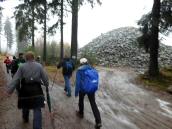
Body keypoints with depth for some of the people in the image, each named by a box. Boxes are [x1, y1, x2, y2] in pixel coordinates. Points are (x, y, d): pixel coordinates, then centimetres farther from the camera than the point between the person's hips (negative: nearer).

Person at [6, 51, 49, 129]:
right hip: (36, 90, -1)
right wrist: (46, 84, 22)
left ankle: (25, 119, 50)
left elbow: (15, 79, -7)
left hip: (25, 89, 2)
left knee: (25, 105, 25)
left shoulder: (22, 67, -1)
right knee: (37, 109, 0)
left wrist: (10, 89, -7)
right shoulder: (39, 66, 0)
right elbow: (45, 77, 3)